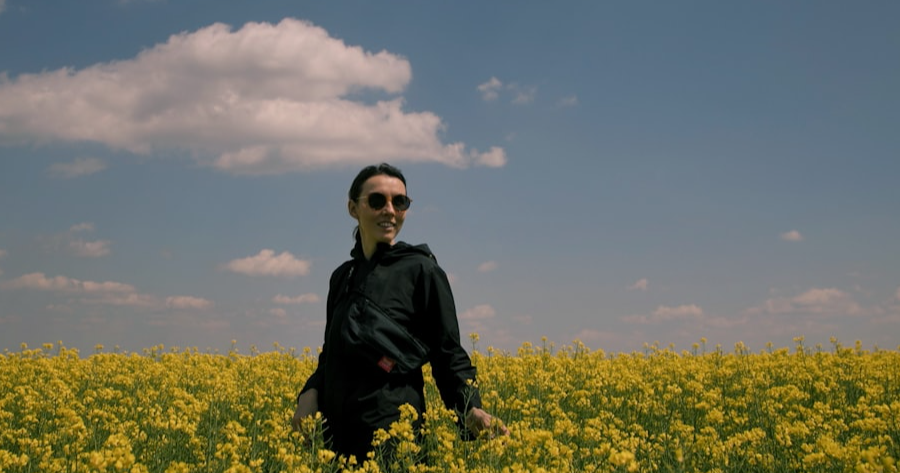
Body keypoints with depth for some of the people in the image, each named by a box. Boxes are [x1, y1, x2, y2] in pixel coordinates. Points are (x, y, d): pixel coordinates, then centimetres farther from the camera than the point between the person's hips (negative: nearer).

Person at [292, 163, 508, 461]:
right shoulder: (342, 277, 13)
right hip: (337, 434, 6)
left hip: (391, 432, -6)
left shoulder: (422, 270, -4)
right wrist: (311, 392, 0)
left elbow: (449, 357, -5)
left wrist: (471, 410, -21)